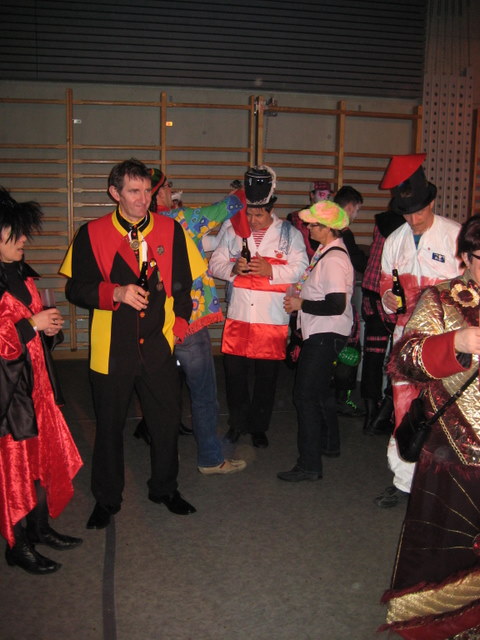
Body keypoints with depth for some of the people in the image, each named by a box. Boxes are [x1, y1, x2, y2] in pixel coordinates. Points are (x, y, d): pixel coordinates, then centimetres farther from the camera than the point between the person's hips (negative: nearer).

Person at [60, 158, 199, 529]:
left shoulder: (171, 230, 4)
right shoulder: (92, 234, -1)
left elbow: (183, 284, 11)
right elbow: (75, 289, 0)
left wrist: (180, 324, 3)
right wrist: (115, 293, -16)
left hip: (159, 345, 2)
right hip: (111, 349, -1)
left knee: (167, 421, 10)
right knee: (109, 426, 11)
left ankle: (165, 489, 34)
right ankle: (107, 499, 30)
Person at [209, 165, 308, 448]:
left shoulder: (289, 233, 2)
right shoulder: (234, 231, 8)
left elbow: (300, 268, -6)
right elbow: (215, 263, 7)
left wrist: (271, 270, -19)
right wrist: (232, 269, -14)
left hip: (273, 318, -1)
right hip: (238, 316, 2)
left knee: (267, 375, 8)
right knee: (234, 371, 7)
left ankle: (259, 426, 27)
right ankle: (237, 422, 28)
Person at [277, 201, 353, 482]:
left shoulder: (333, 259, -22)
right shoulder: (327, 251, 10)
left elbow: (336, 305, -27)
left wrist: (301, 304, -16)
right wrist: (300, 296, 5)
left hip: (326, 335, -11)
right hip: (322, 333, 11)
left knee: (306, 395, -8)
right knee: (321, 390, 23)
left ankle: (309, 464, -1)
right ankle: (329, 443, 41)